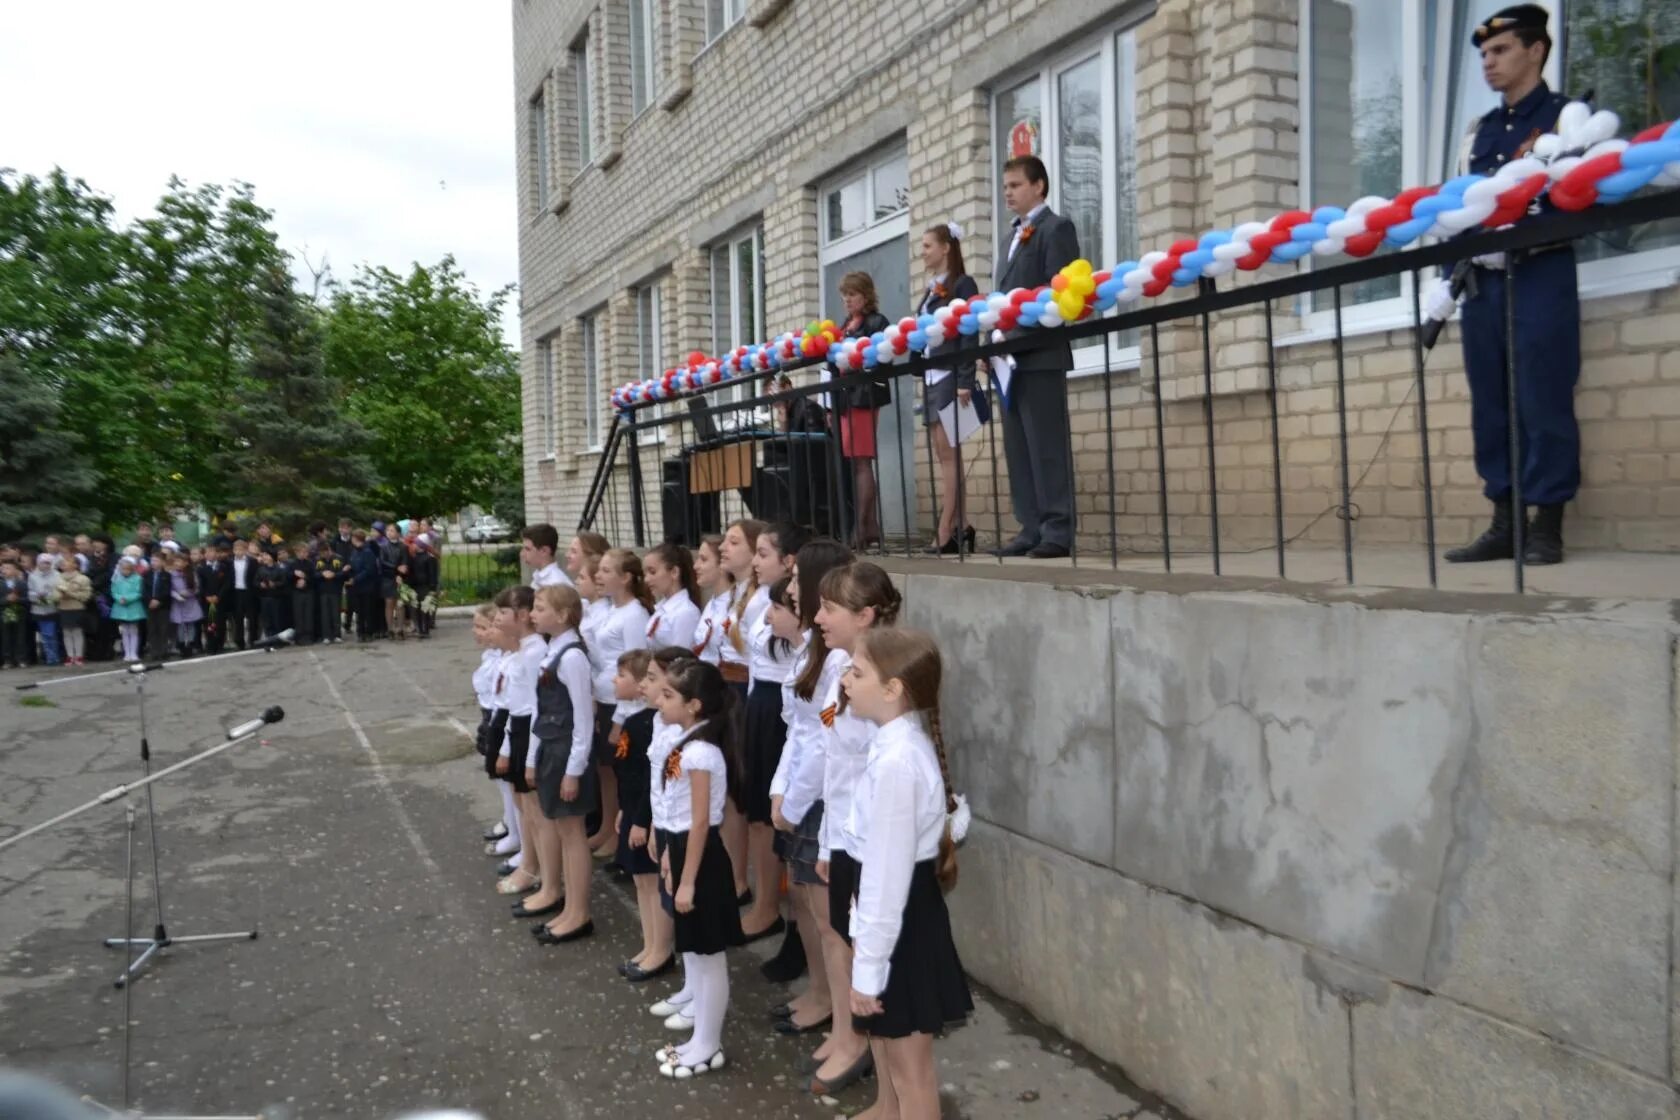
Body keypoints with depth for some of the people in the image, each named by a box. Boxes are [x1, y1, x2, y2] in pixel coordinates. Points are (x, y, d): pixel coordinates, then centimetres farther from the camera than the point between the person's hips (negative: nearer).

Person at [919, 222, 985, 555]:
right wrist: (921, 377, 12)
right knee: (944, 455, 6)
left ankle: (946, 533, -8)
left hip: (951, 377, -8)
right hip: (931, 379, 8)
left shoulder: (962, 284, -5)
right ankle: (963, 527, 10)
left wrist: (965, 382, -20)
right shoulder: (932, 290, 18)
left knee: (948, 454, -9)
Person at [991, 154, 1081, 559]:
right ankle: (1032, 529, 11)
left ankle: (1058, 532, -5)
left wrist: (1030, 334, -19)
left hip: (1040, 354, -9)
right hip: (1012, 355, 9)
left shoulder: (1056, 228, -2)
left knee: (1047, 445, -8)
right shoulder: (1015, 236, 24)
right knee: (1019, 448, 7)